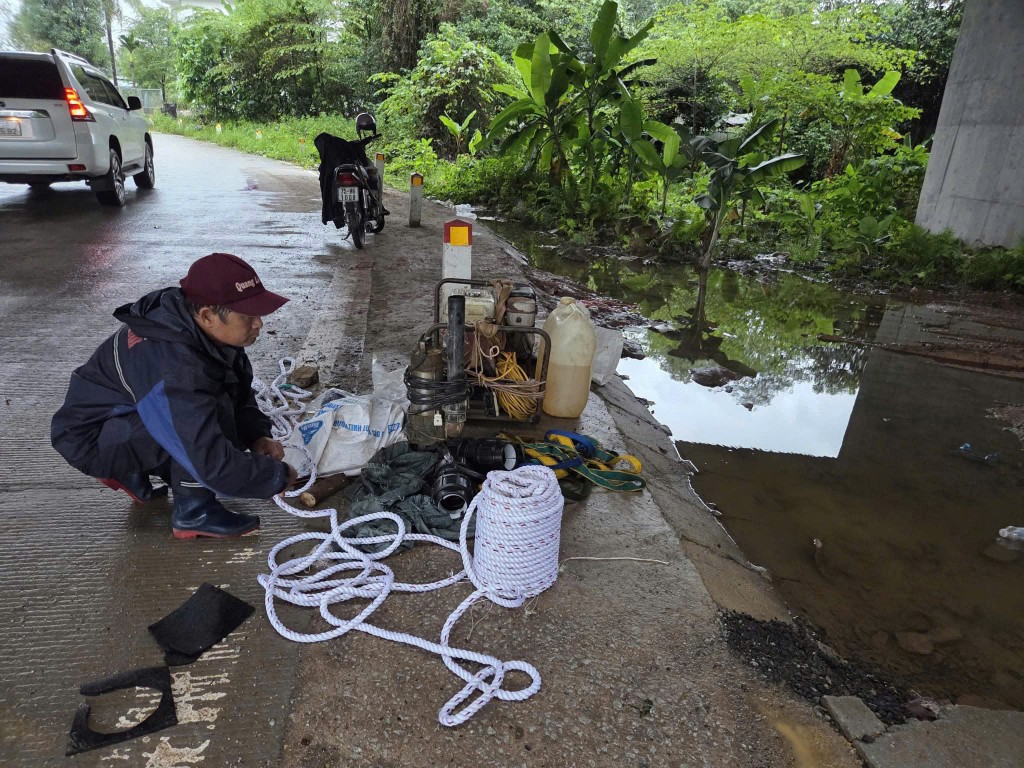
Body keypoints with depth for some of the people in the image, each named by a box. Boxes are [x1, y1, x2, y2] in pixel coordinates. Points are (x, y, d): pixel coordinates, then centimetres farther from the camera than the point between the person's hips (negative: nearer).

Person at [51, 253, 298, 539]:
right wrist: (278, 475, -24)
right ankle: (194, 513, -13)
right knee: (214, 410, -28)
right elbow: (213, 464, -37)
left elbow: (240, 393, 3)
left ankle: (132, 471, 13)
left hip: (132, 417, 9)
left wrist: (257, 435, -13)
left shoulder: (203, 332, -13)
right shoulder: (173, 370, -37)